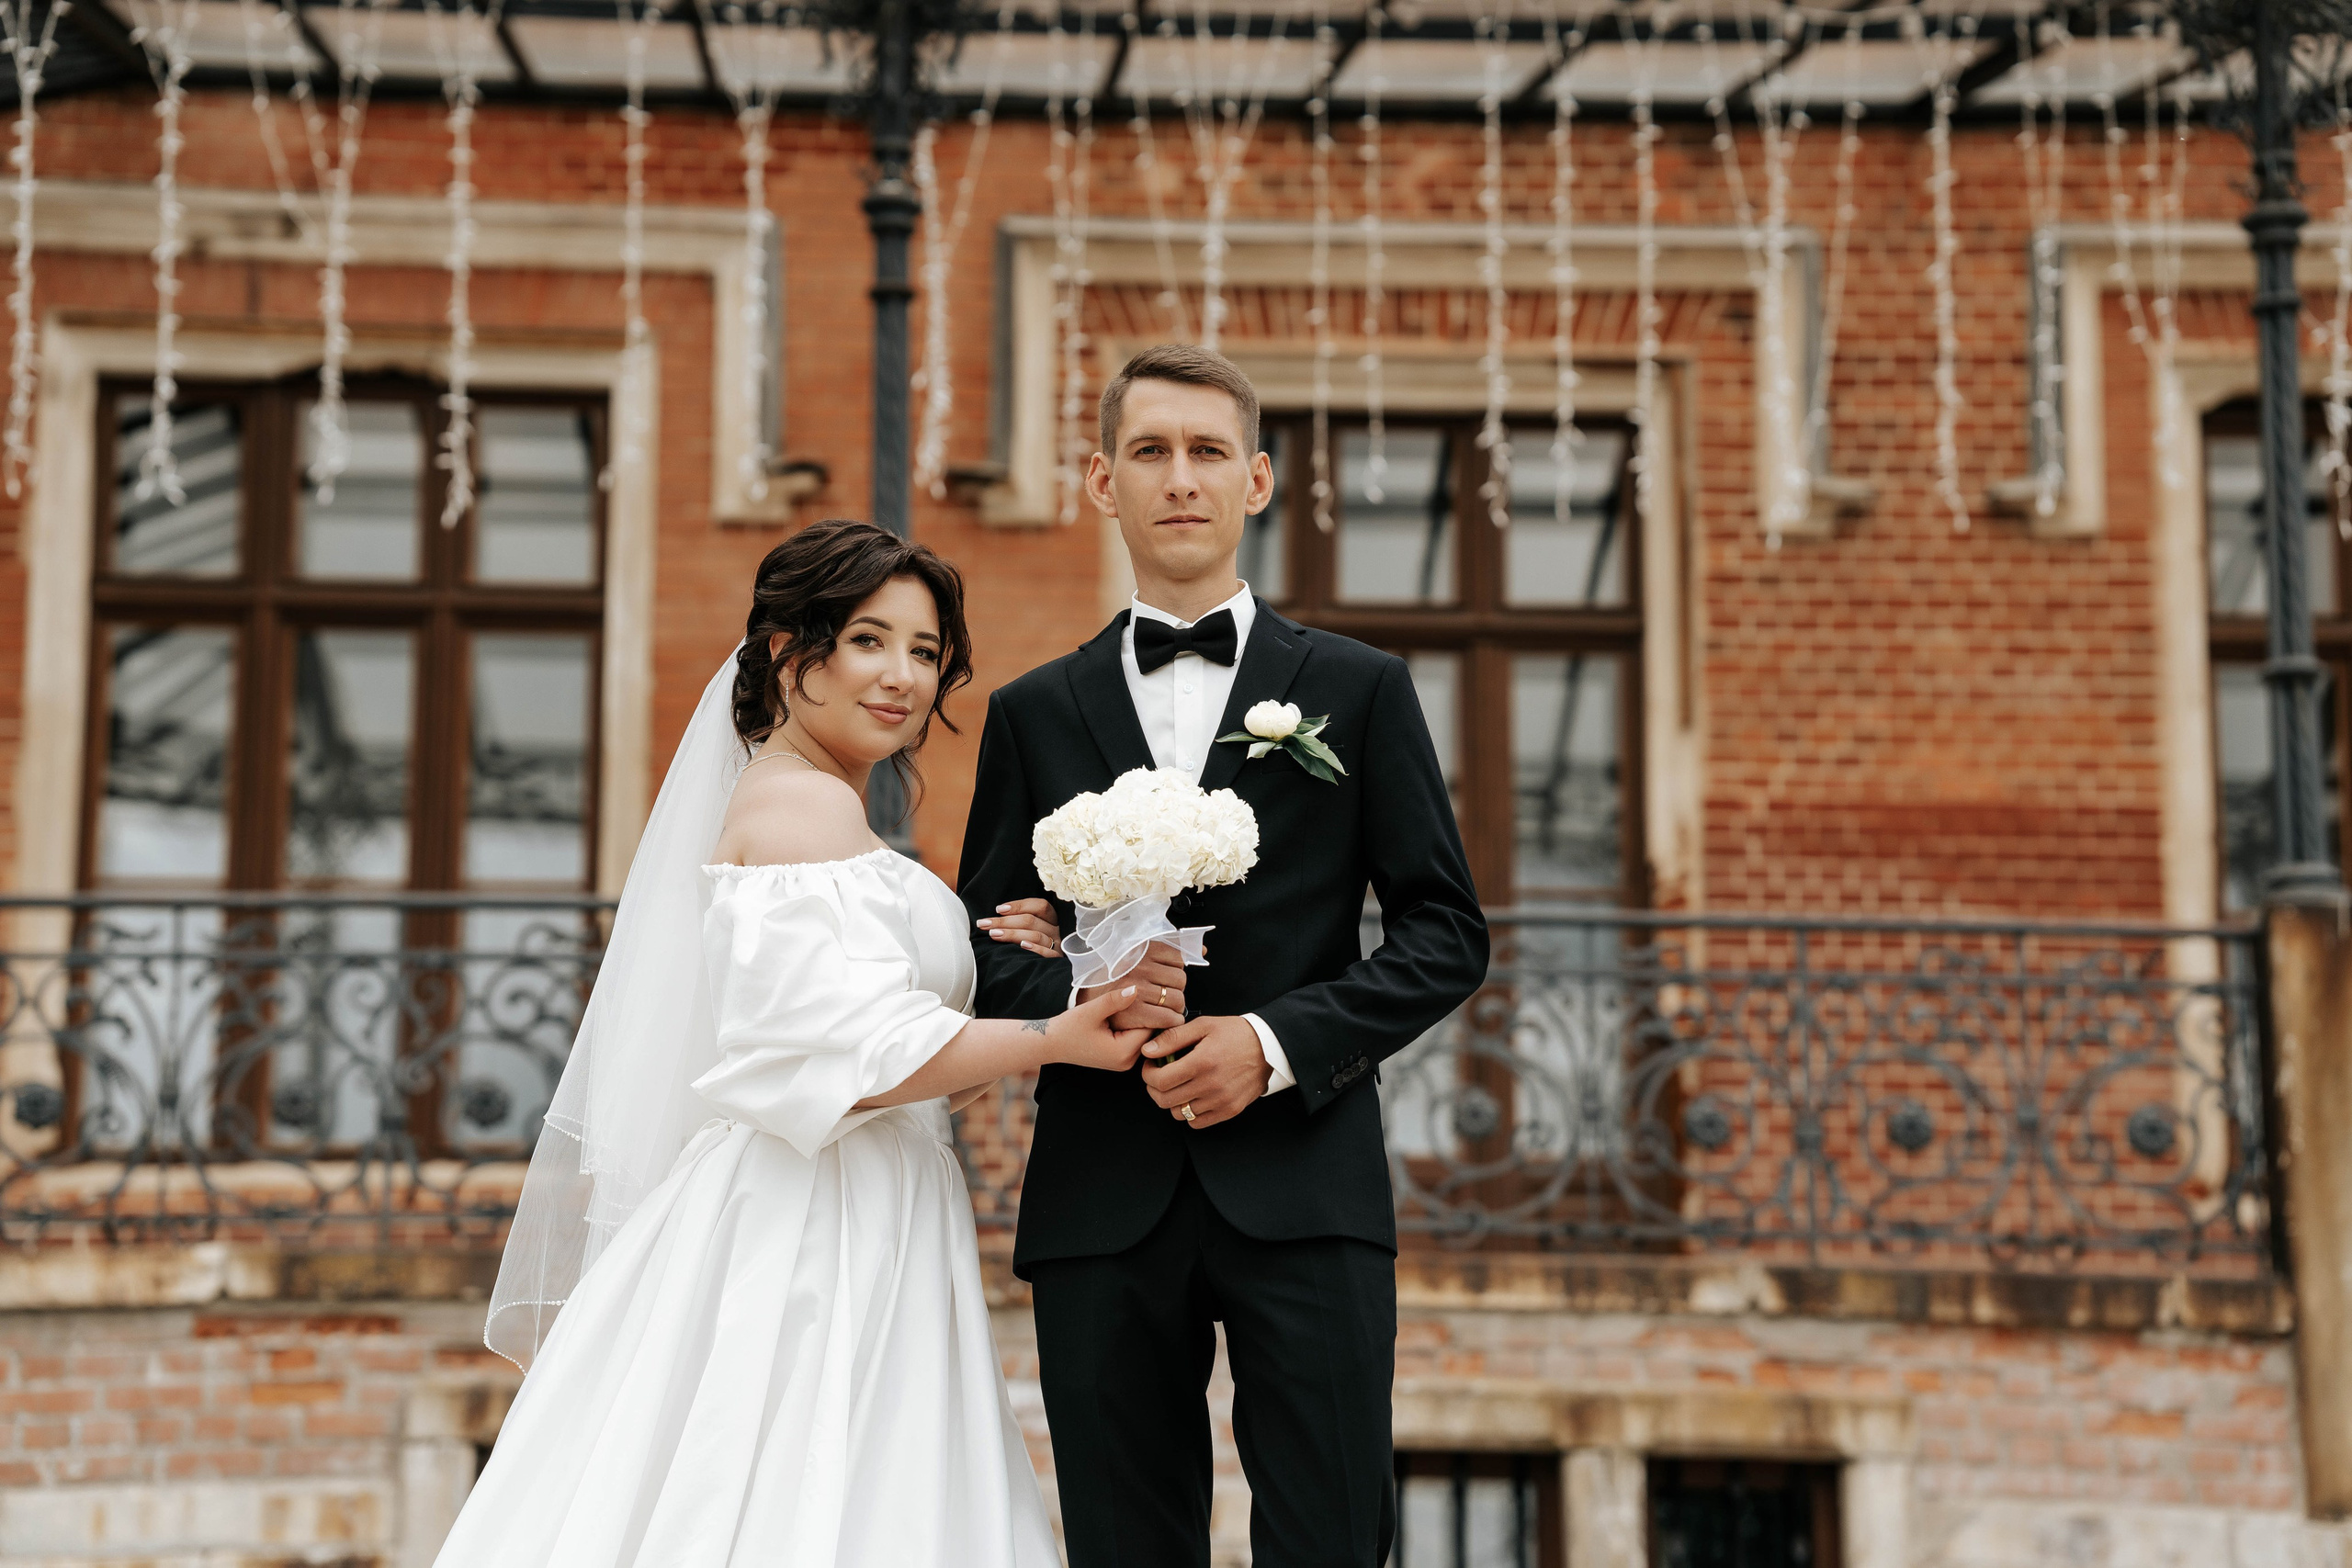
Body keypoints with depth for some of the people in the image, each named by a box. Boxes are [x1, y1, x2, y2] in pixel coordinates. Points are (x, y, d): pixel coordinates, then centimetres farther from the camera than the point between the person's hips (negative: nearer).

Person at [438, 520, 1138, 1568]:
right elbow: (849, 1057, -22)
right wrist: (1051, 1039, -24)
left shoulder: (817, 806, 19)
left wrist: (985, 979, 11)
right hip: (810, 1243, -10)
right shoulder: (806, 805, -12)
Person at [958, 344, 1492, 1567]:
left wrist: (1278, 1042, -10)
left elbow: (1447, 933, 5)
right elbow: (983, 946, 13)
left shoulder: (1359, 691, 9)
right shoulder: (1035, 714, 13)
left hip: (1304, 1189, -1)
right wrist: (1079, 994, -10)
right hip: (1103, 1200, 2)